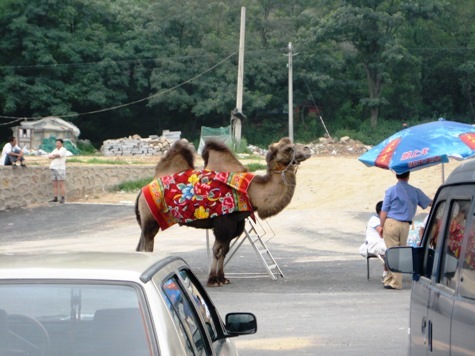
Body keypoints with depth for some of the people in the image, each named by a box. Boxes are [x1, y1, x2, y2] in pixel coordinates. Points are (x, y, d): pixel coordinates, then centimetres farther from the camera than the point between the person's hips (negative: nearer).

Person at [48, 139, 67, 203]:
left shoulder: (63, 150, -5)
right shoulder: (55, 150, 17)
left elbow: (58, 155, -20)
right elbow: (49, 157, 6)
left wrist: (53, 156, -1)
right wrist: (55, 156, -12)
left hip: (60, 169, -7)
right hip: (54, 169, 7)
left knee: (61, 184, -7)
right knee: (55, 185, 5)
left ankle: (62, 198, -5)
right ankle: (55, 198, 7)